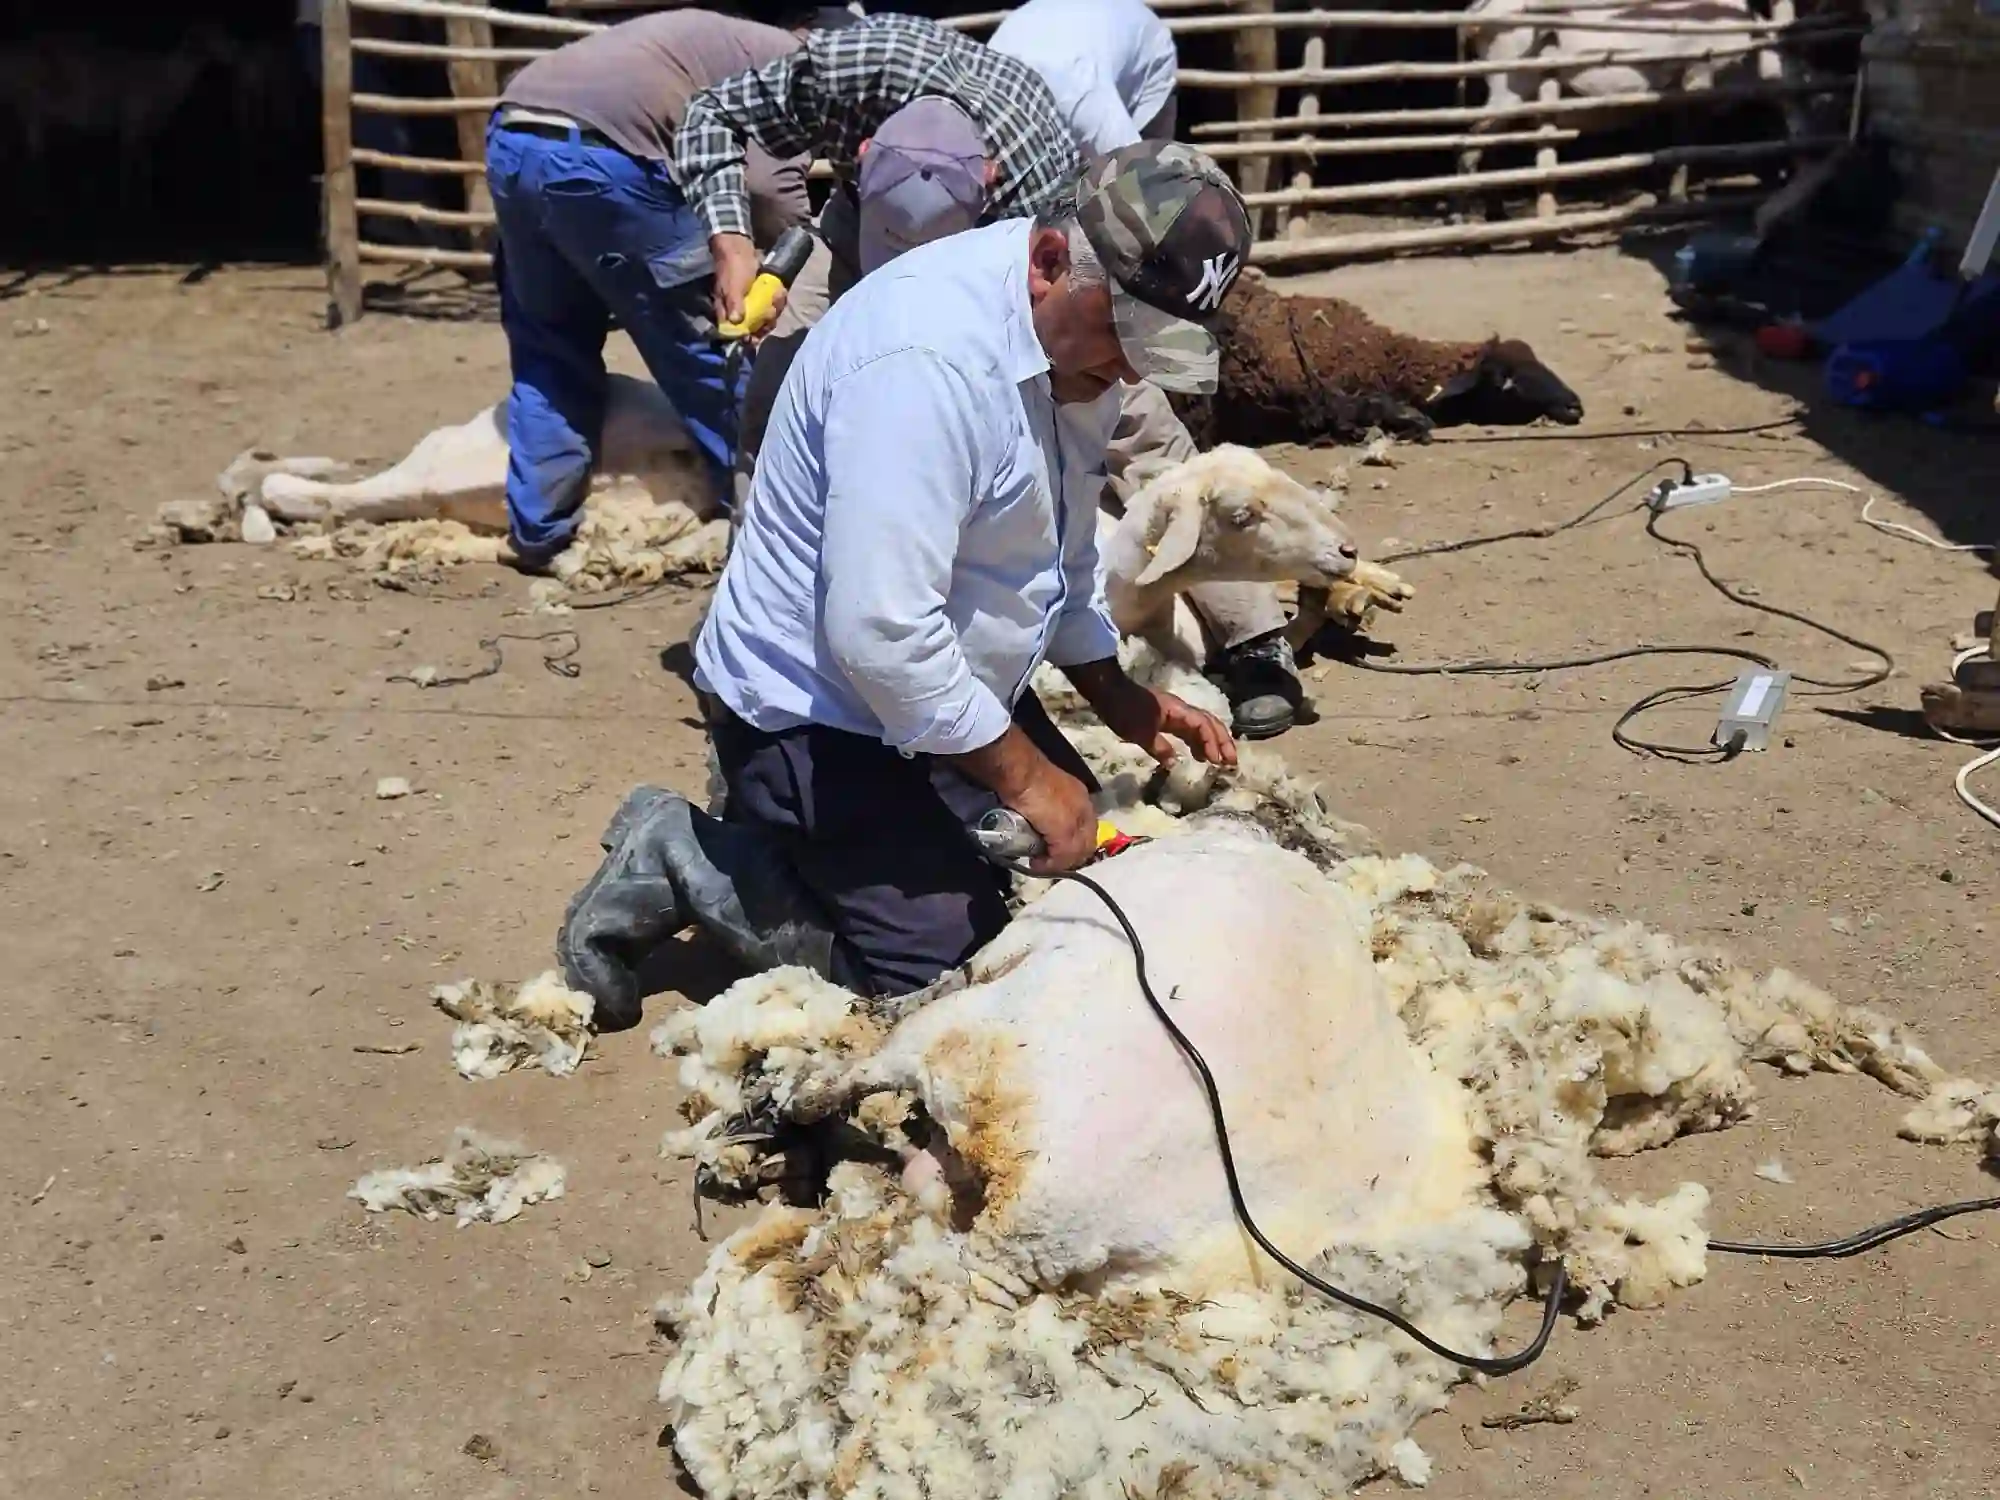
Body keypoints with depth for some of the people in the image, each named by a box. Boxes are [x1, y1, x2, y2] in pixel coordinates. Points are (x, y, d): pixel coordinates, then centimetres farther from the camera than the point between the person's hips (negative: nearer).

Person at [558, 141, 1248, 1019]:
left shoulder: (1082, 330, 0)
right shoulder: (931, 356, -31)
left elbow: (1065, 551, 16)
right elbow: (881, 635, -33)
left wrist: (1117, 698, 8)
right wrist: (1023, 776, -23)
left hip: (944, 685, 10)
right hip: (815, 712, -10)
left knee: (1080, 881, 13)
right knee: (950, 966, -12)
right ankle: (690, 863, 3)